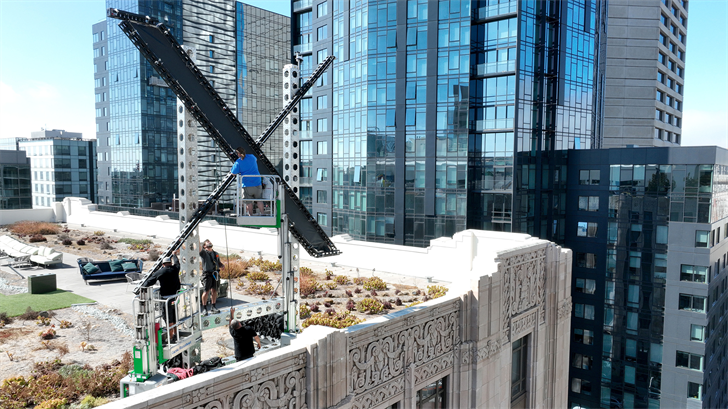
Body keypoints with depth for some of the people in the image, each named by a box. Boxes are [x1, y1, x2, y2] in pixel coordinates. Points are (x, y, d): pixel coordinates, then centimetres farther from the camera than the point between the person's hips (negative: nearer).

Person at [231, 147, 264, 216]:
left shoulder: (238, 162, -7)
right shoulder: (252, 157, 6)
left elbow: (233, 173, -5)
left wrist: (234, 165, 12)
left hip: (247, 185, -3)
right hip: (257, 182, 3)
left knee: (249, 202, 5)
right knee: (259, 200, 9)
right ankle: (262, 214, 8)